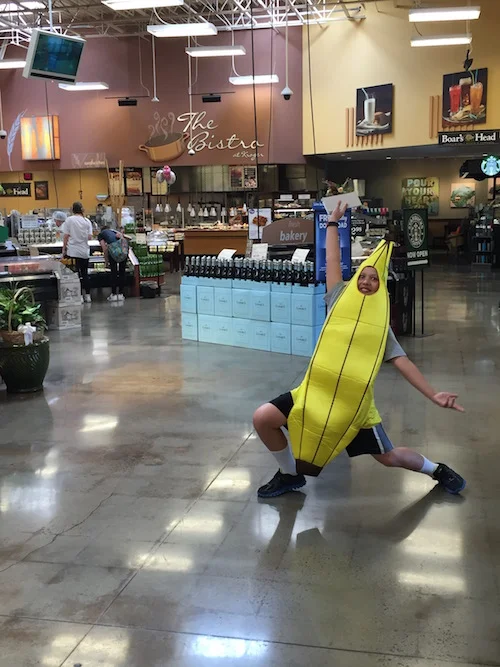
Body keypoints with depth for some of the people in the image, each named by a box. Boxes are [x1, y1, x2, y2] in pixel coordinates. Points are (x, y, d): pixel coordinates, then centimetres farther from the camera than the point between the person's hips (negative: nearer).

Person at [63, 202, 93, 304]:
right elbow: (89, 237, -2)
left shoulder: (69, 220, -5)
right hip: (84, 251, 3)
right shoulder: (87, 221, 2)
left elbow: (66, 236, -6)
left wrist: (64, 250, 3)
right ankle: (87, 295, 16)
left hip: (72, 252, -3)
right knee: (84, 273, 13)